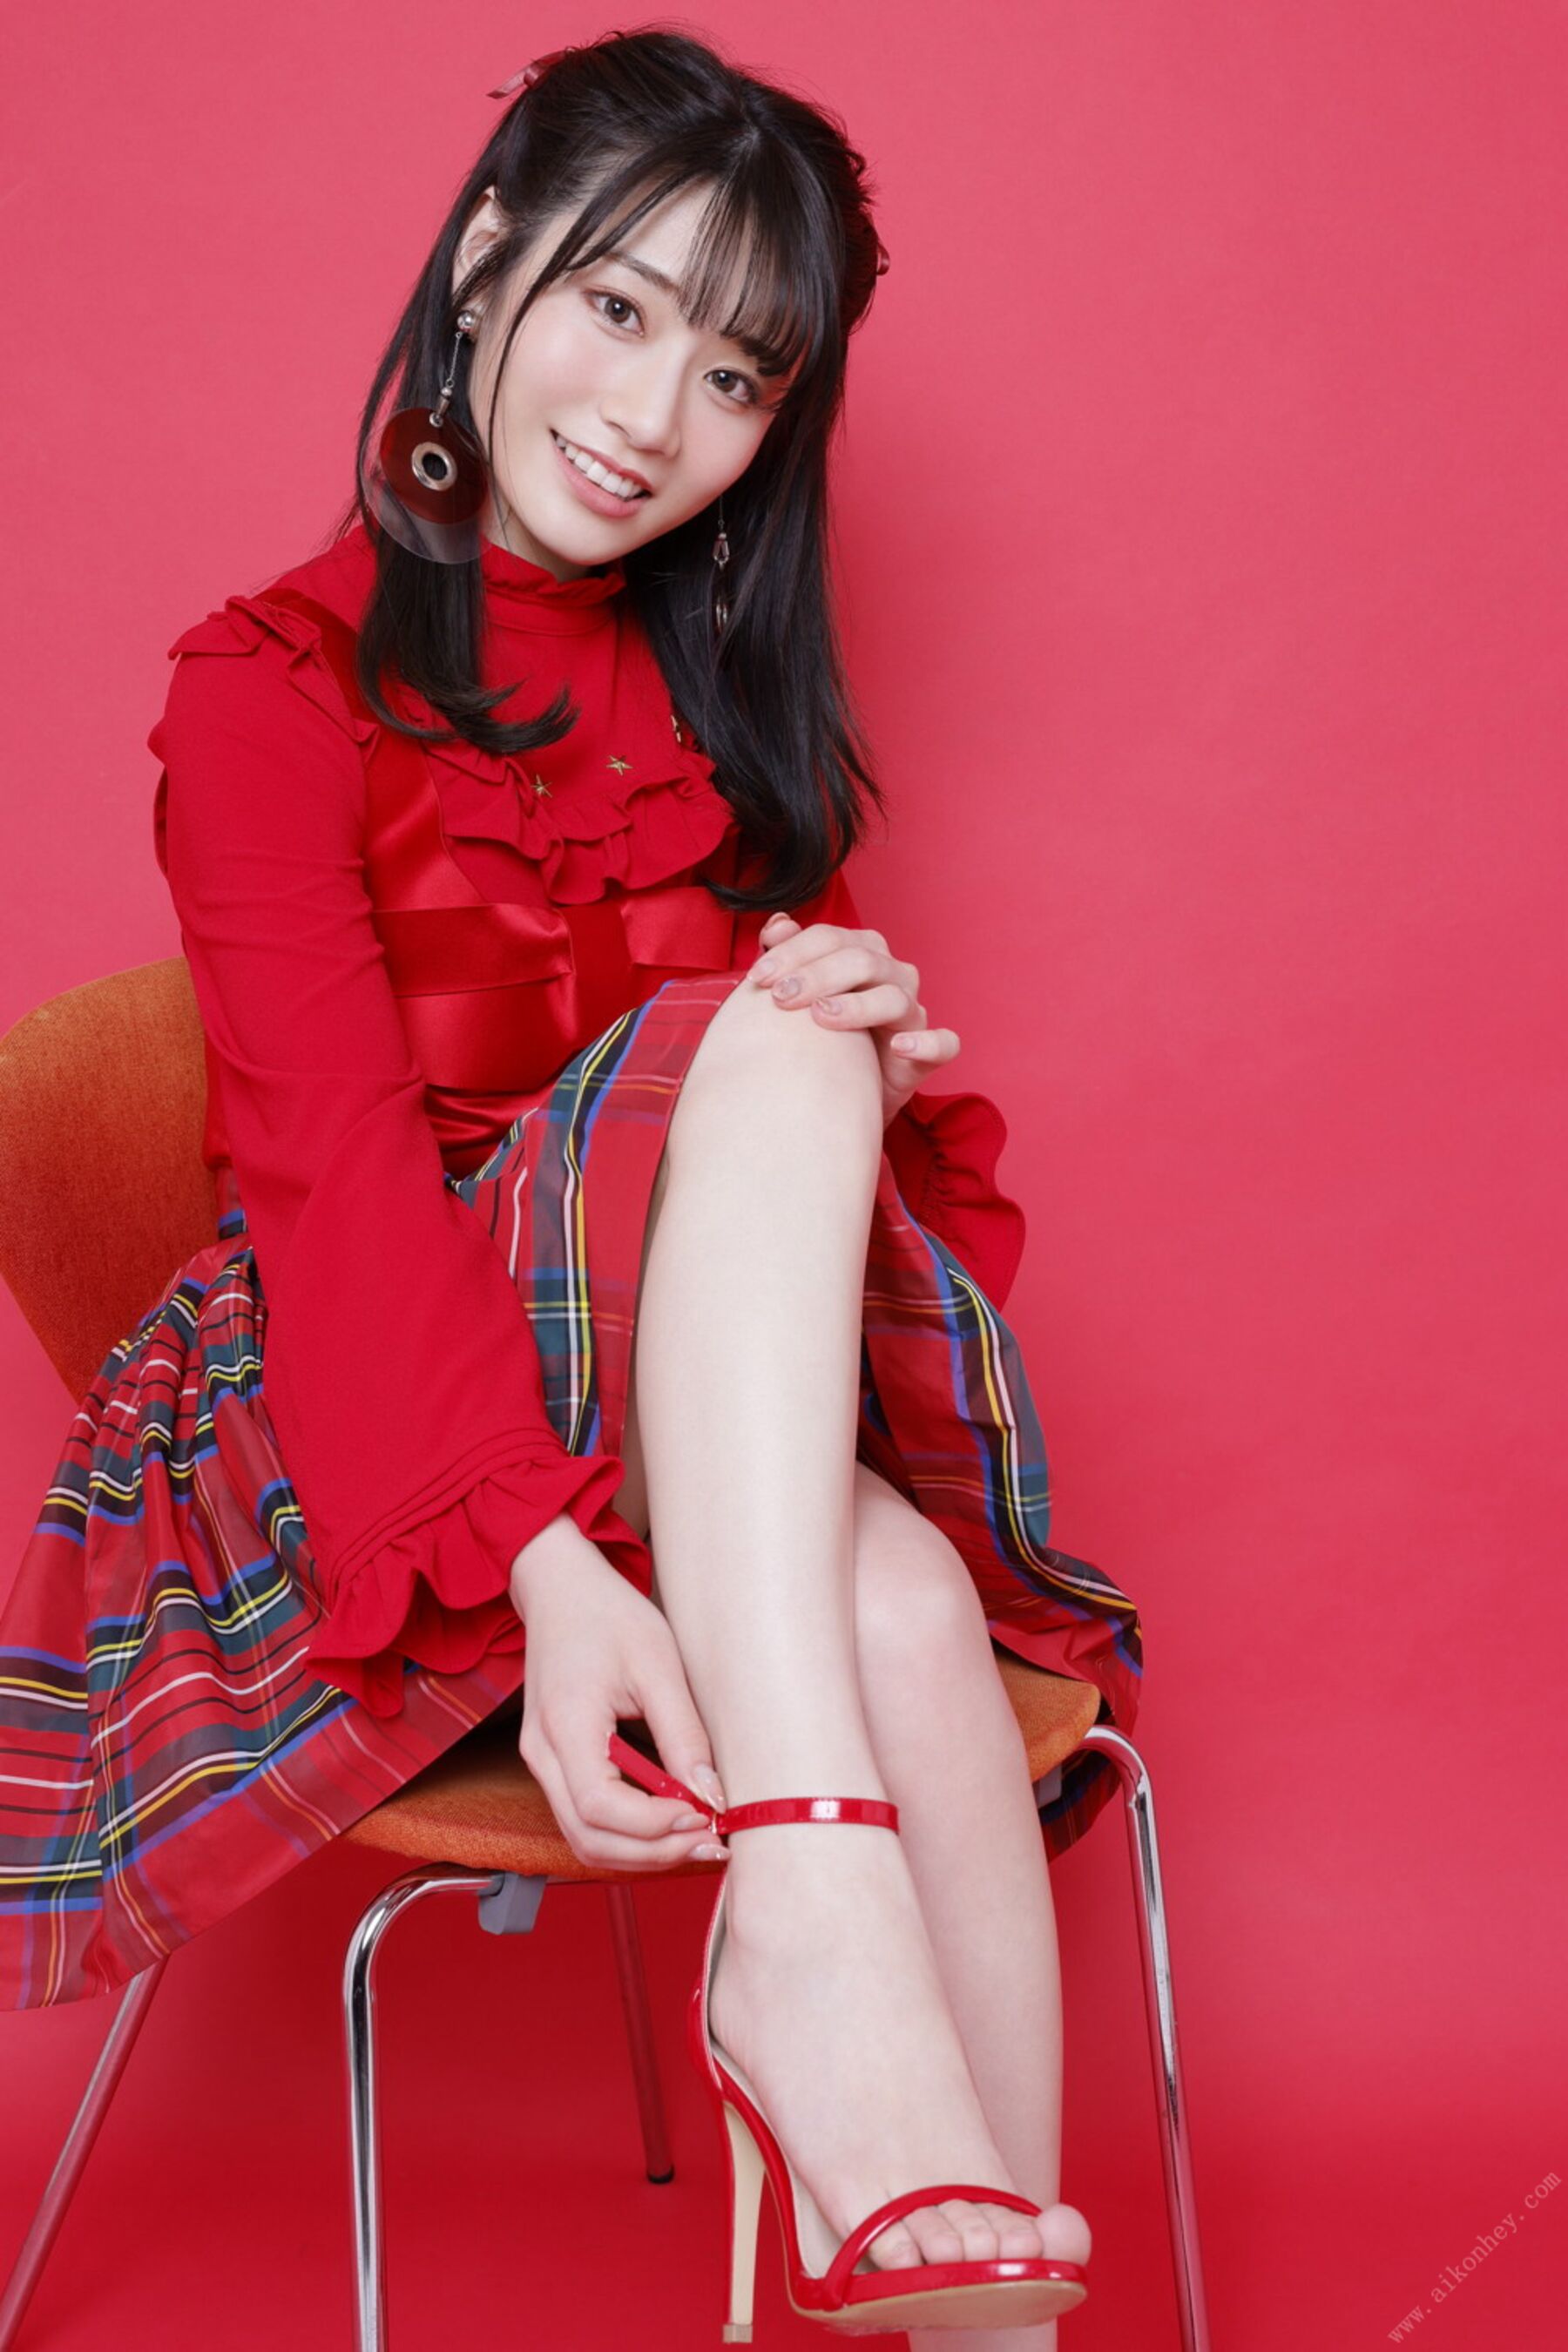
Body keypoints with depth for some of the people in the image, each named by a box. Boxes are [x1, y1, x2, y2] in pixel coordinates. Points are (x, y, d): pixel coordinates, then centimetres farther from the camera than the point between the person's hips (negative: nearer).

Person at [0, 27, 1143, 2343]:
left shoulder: (732, 699, 16)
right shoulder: (279, 682, -2)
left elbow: (829, 1040, 14)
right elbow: (333, 1155, -16)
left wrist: (886, 1063, -13)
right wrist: (540, 1564, -31)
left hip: (733, 1424, 4)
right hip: (377, 1434, -4)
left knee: (908, 1612, -31)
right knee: (756, 1047, -31)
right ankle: (807, 1919, -44)